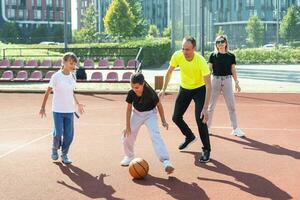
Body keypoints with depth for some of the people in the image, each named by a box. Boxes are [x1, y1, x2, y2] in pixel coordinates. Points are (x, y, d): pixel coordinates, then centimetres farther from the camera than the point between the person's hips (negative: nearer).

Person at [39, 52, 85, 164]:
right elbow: (48, 92, -5)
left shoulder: (72, 76, 5)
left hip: (70, 110, 4)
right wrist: (43, 107, -7)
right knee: (58, 134, -3)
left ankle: (64, 155, 19)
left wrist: (78, 104, 19)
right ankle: (55, 150, 25)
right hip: (58, 110, -4)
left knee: (69, 135, 3)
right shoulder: (56, 76, -10)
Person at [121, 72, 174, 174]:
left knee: (155, 135, -22)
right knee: (127, 134, 1)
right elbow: (129, 109, -8)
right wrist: (127, 126, -8)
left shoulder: (150, 93, -30)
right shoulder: (131, 93, -21)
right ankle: (129, 156, 30)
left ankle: (166, 161, -30)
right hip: (137, 113, 4)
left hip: (150, 113, -4)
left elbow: (159, 105, -13)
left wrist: (163, 121, -3)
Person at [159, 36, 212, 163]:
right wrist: (163, 89, -4)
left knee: (200, 120, -17)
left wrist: (205, 109, -37)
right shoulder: (177, 56, -21)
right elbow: (169, 72, 1)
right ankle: (190, 137, 36)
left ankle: (206, 150, 1)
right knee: (176, 117, 7)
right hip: (184, 89, 5)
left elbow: (208, 86, -32)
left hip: (199, 89, -5)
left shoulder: (201, 61, -32)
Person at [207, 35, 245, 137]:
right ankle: (207, 127, 19)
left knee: (231, 106, 2)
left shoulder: (231, 56, 3)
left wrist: (236, 82, 0)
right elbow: (209, 69, 0)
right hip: (215, 80, 0)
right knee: (211, 105, 7)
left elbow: (233, 70, 7)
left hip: (227, 81, 0)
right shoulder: (213, 55, 1)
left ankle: (235, 129, 8)